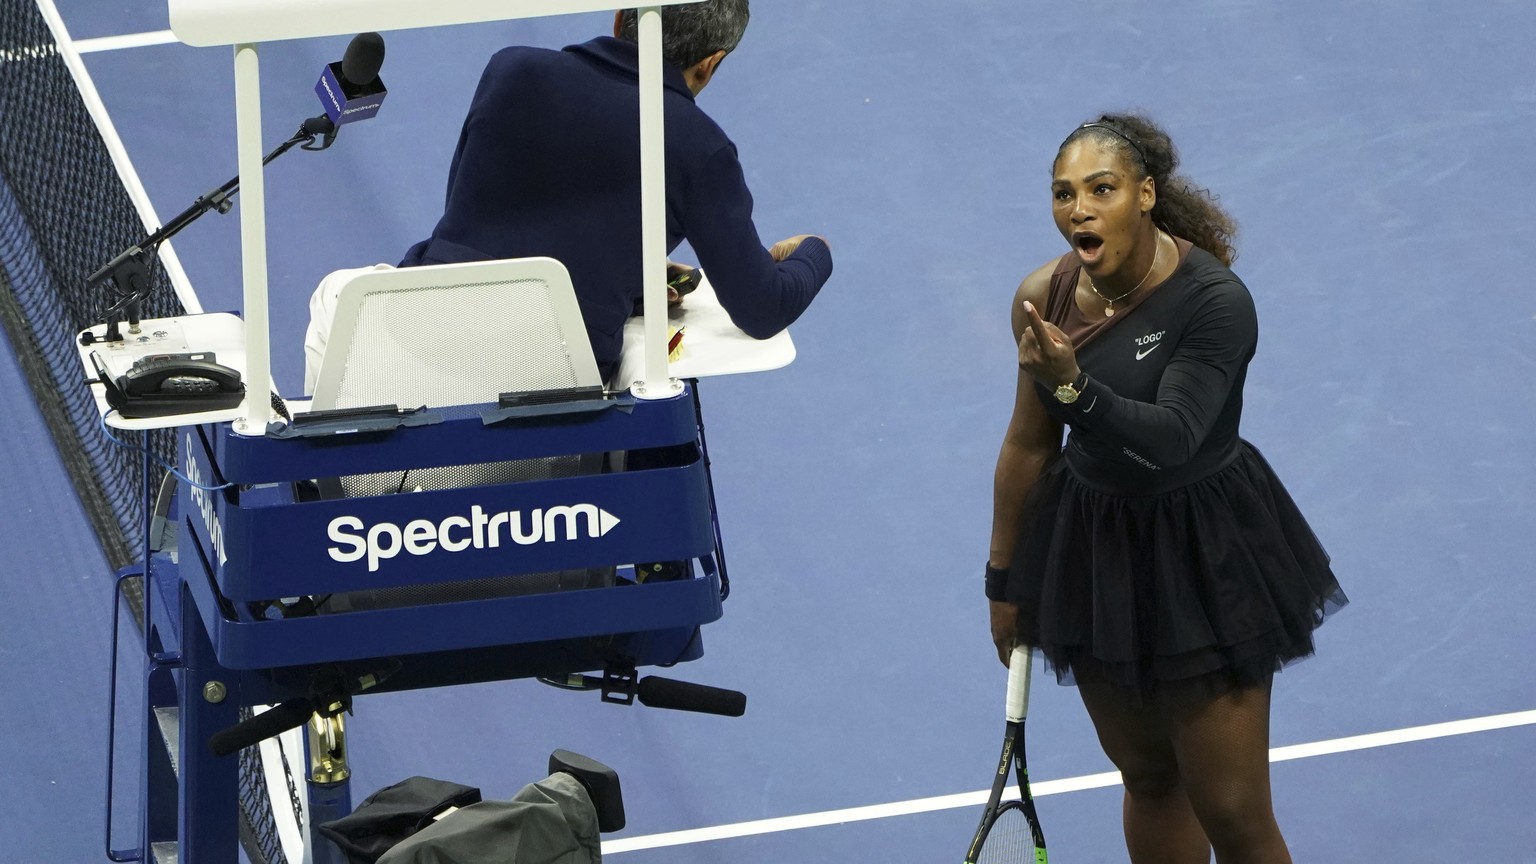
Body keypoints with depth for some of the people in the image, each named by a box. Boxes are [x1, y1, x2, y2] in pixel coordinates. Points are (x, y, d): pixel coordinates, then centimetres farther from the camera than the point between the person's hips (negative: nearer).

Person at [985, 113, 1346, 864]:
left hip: (1202, 560, -5)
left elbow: (1169, 439, -33)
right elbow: (1027, 445, 6)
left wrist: (1074, 388, -48)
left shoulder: (1215, 301, -22)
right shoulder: (1044, 298, -6)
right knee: (1147, 778, 18)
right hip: (1092, 549, 5)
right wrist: (1005, 579, 13)